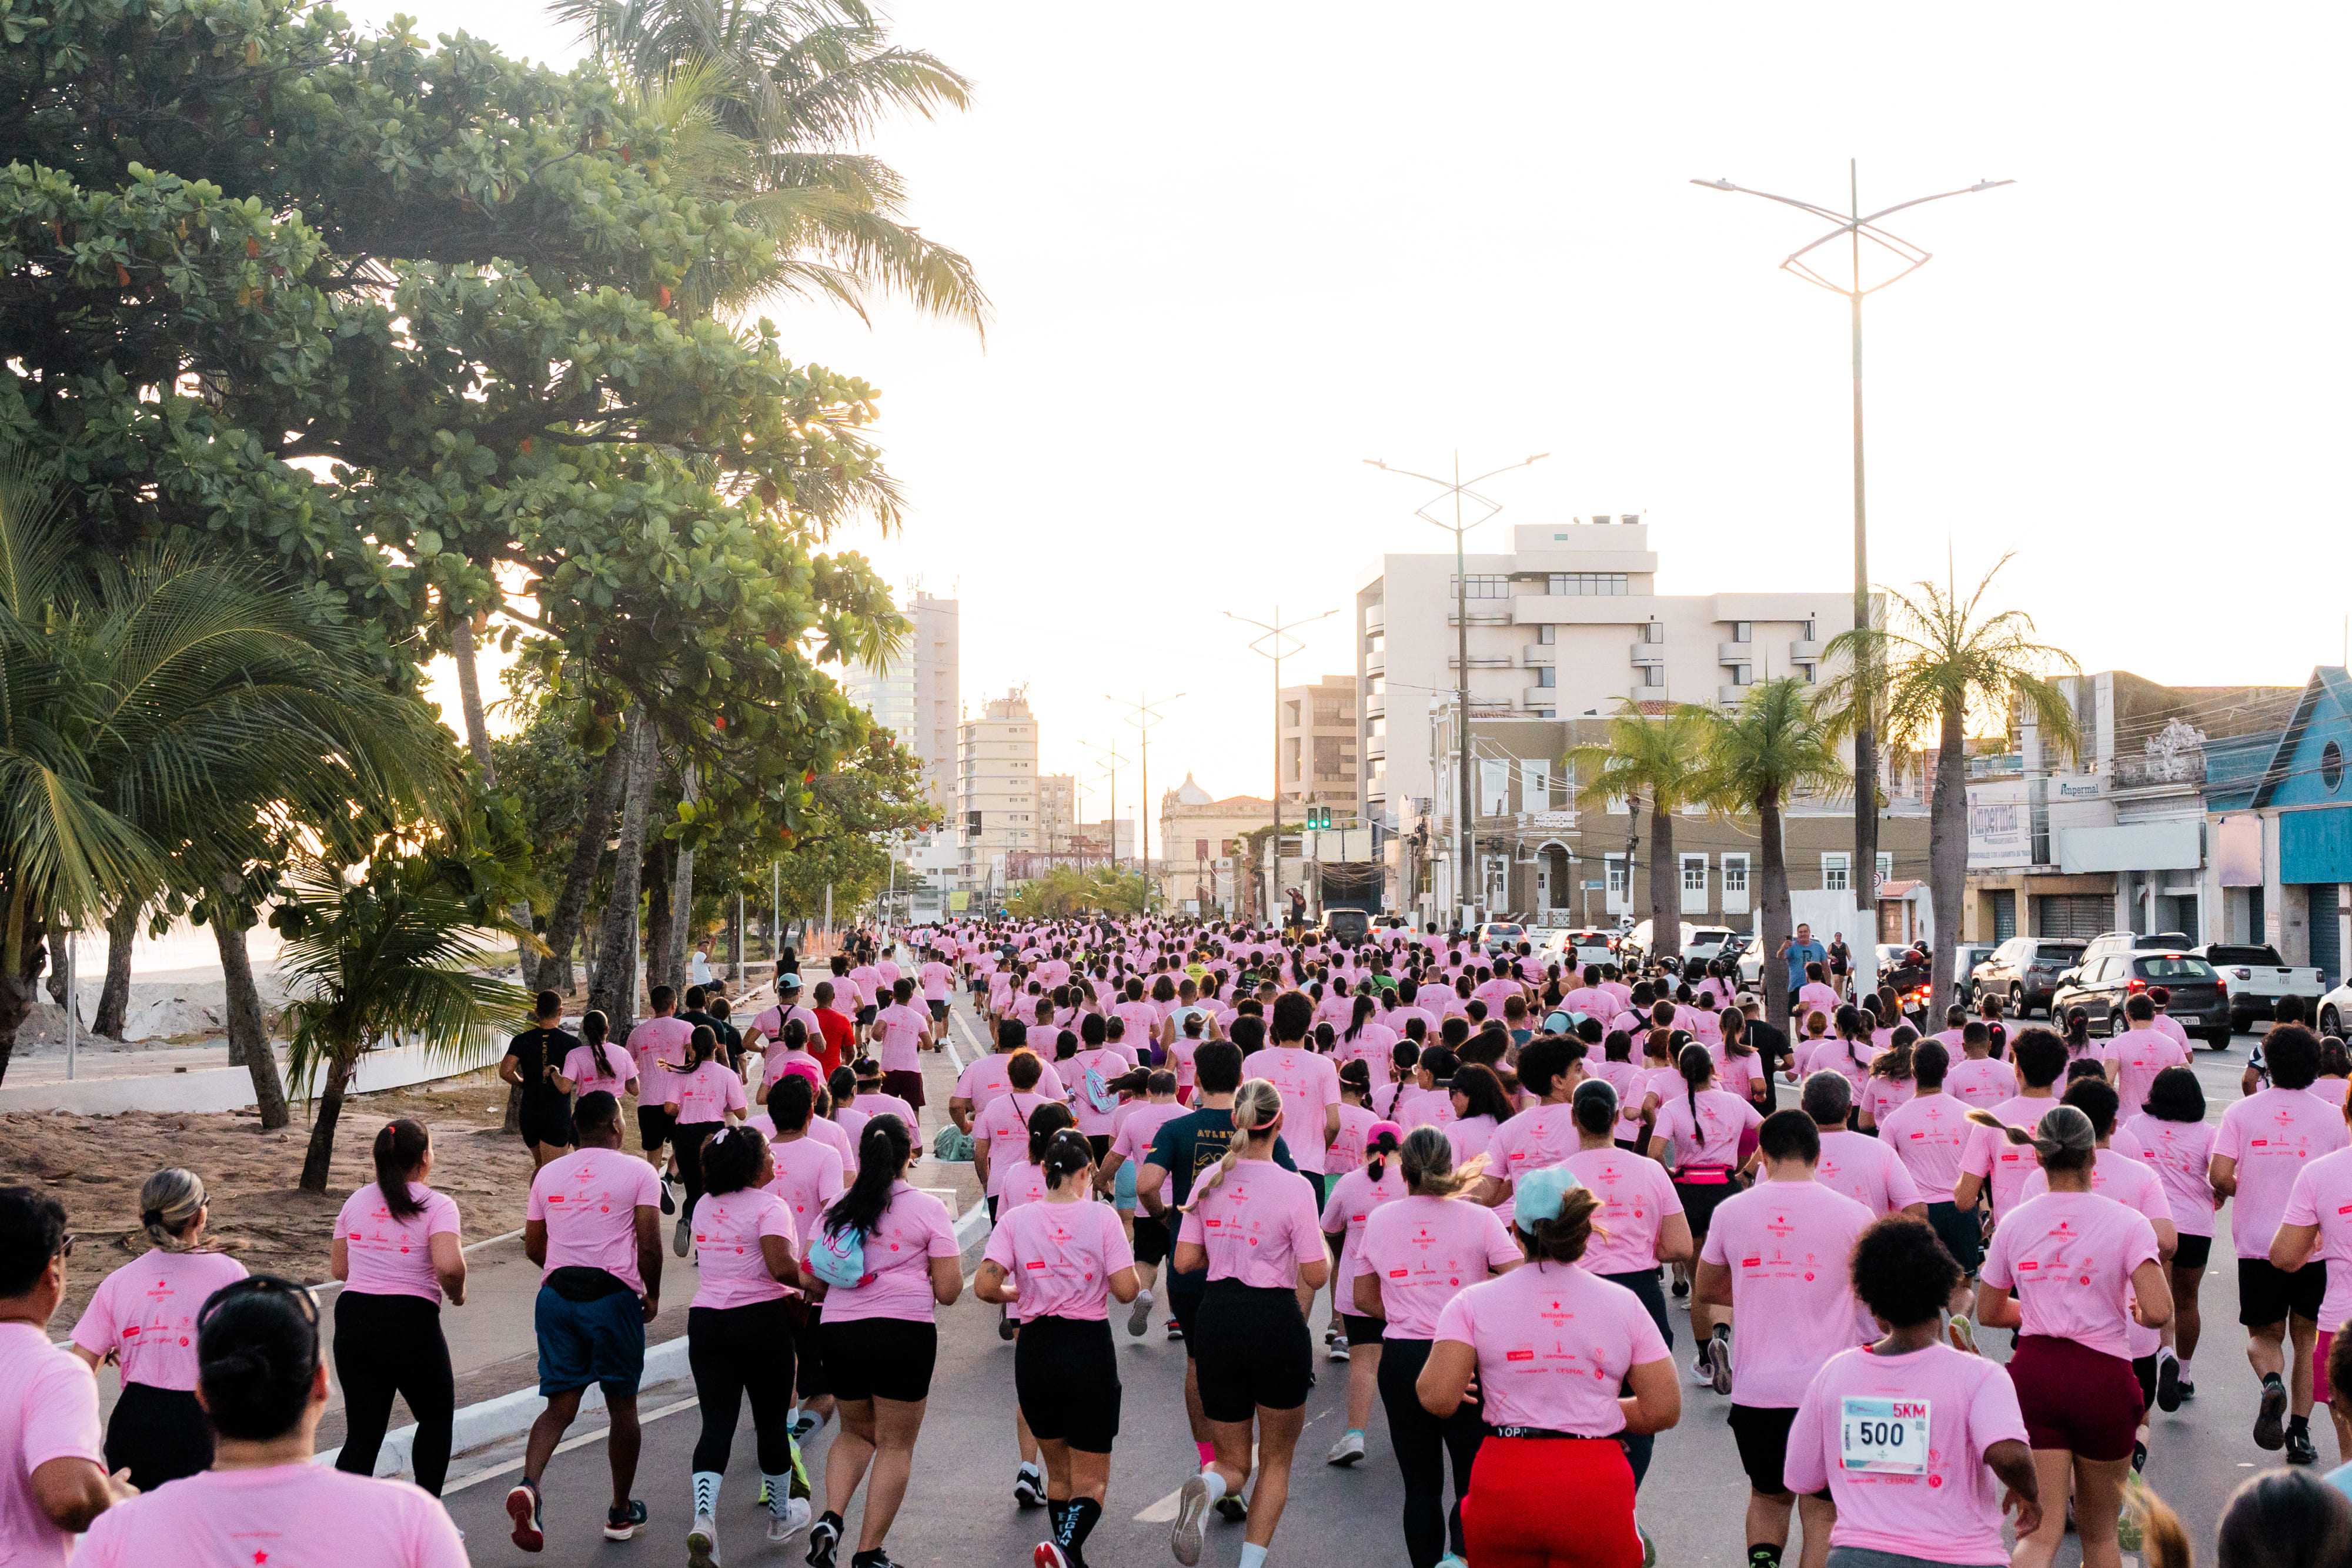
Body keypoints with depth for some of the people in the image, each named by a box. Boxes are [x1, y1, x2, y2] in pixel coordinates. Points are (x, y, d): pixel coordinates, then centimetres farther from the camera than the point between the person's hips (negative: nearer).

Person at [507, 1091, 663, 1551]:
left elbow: (534, 1248, 15)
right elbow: (649, 1245, -9)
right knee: (622, 1406, 12)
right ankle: (621, 1512, 23)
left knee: (560, 1404, 5)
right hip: (614, 1294, -3)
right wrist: (653, 1294, 5)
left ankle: (528, 1485, -22)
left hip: (556, 1292, 4)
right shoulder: (638, 1173, -2)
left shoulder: (548, 1174, 12)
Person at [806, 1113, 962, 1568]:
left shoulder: (838, 1208, 6)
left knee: (856, 1432, 24)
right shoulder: (928, 1208, -3)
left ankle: (831, 1518, 2)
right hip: (905, 1333, -4)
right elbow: (948, 1291, -5)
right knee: (896, 1445, 10)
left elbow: (809, 1276, 8)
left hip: (840, 1331, 4)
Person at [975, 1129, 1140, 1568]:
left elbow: (985, 1287, -10)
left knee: (1059, 1473, 21)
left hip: (1035, 1350, 3)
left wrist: (1018, 1294, 10)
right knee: (1091, 1481, 4)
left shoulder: (1016, 1220, -1)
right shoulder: (1101, 1217, -7)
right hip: (1089, 1349, -3)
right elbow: (1126, 1290, -12)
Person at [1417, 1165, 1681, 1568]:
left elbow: (1438, 1399, -8)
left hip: (1503, 1485, 0)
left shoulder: (1473, 1303, 1)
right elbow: (1664, 1410, 3)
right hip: (1597, 1487, 0)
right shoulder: (1623, 1303, 5)